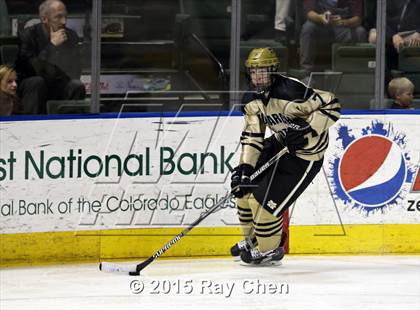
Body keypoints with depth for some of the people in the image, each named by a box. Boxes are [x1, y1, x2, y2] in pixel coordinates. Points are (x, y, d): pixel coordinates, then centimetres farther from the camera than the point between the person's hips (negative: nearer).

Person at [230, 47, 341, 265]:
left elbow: (331, 106, -27)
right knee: (244, 185, 10)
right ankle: (252, 240, 32)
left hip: (305, 152, -9)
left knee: (264, 201, -12)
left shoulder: (290, 91, -30)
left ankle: (269, 249, 12)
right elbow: (252, 136, 0)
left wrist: (308, 129, -33)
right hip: (281, 143, 9)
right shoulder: (252, 100, -4)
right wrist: (245, 166, -11)